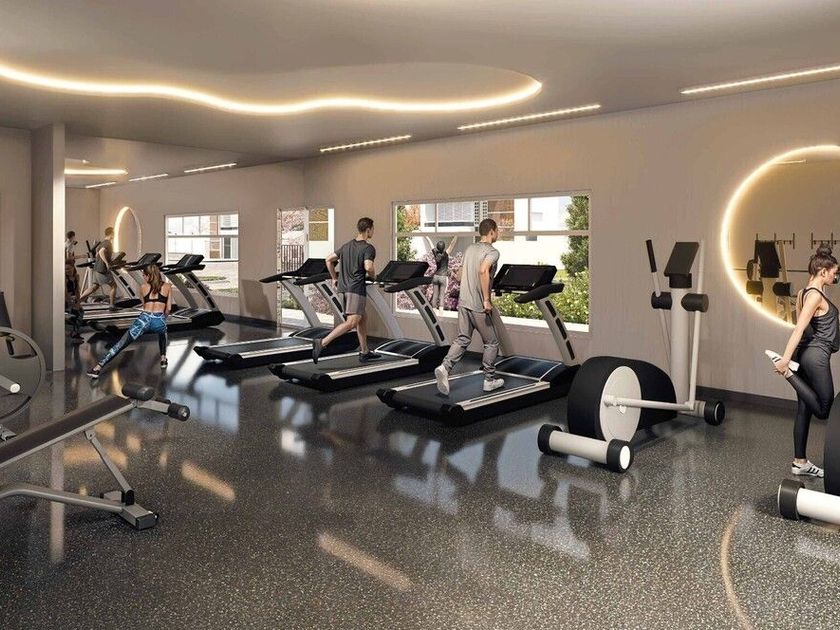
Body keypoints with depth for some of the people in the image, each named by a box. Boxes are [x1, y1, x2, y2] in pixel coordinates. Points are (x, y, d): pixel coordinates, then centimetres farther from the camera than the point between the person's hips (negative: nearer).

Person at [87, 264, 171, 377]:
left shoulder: (143, 287, 16)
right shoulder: (168, 286, 13)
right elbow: (168, 308, 12)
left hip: (144, 319, 0)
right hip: (159, 320, 0)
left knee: (120, 345, 3)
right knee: (162, 333, 38)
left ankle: (97, 369, -4)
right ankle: (163, 359, 30)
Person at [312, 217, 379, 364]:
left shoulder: (346, 245, 15)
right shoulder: (368, 248, -8)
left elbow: (328, 260, 16)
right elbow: (368, 267, -24)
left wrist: (335, 278, 21)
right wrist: (372, 276, -2)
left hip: (344, 287, 9)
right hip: (356, 289, -9)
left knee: (362, 318, 18)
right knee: (351, 322, -13)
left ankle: (364, 352, 22)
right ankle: (322, 343, -24)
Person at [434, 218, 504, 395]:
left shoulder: (470, 249, 14)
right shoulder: (492, 251, -11)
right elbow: (483, 270, -29)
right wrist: (487, 299, -27)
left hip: (463, 302, 7)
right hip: (479, 306, -7)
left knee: (462, 340, 8)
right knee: (491, 343, 9)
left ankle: (444, 368, -11)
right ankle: (490, 380, 16)